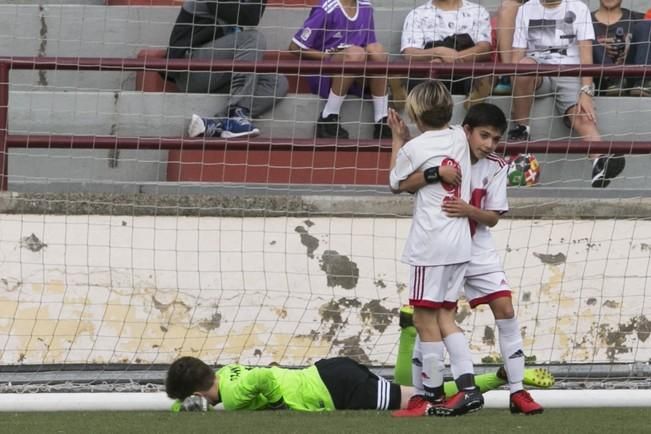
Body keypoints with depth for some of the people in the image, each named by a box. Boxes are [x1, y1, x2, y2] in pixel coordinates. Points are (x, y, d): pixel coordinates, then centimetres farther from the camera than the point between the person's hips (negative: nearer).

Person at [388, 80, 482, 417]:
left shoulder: (413, 148, -11)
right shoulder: (458, 138, 9)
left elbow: (395, 184, 8)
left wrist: (398, 140, 16)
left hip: (430, 244, -7)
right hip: (460, 242, 7)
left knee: (425, 318, -1)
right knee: (445, 317, 12)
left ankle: (431, 393, 1)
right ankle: (467, 386, 0)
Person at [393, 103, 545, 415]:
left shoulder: (496, 168, -3)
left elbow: (493, 217, -5)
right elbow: (404, 185, -25)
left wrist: (469, 210, -27)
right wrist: (436, 173, -42)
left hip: (479, 250, 3)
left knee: (505, 310, -7)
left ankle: (517, 392, -3)